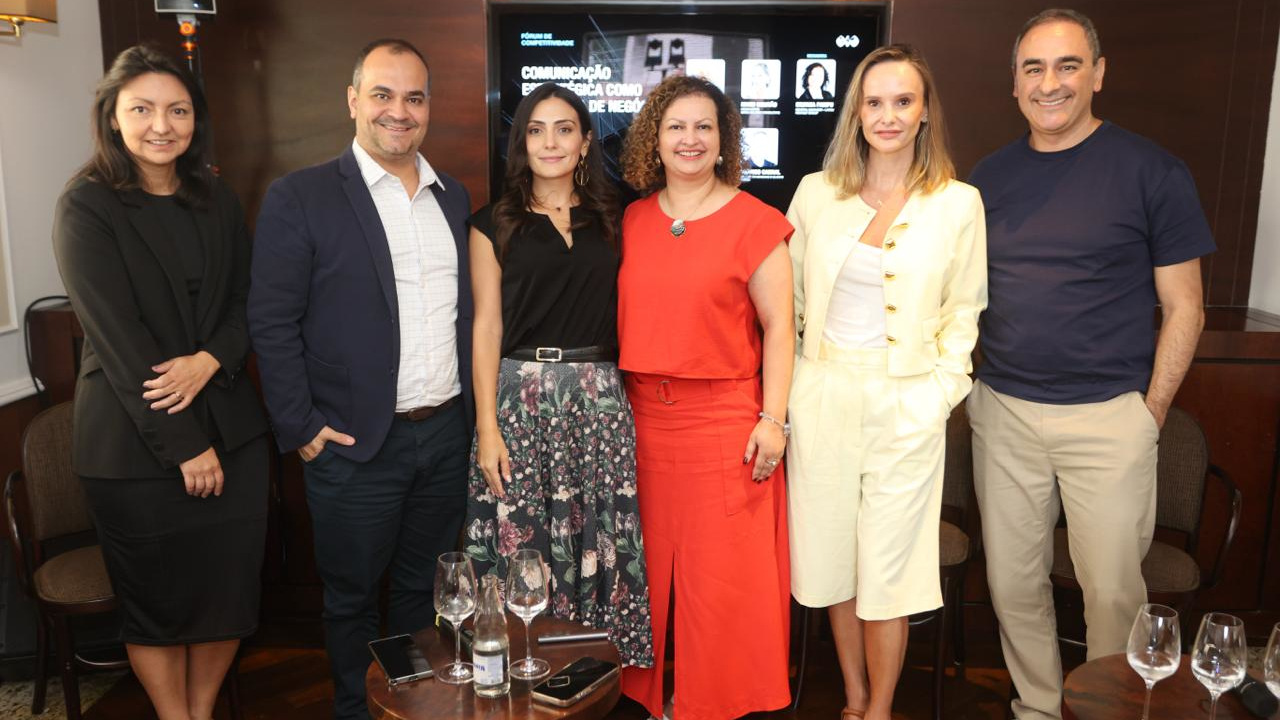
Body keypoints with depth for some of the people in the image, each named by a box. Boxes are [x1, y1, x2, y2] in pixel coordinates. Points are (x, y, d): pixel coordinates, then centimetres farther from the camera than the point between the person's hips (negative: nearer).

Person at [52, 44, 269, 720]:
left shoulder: (217, 200, 8)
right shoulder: (86, 207, -7)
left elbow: (248, 301, 8)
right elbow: (118, 336, -13)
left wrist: (210, 359, -13)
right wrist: (184, 445, -15)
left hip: (230, 428, 4)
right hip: (135, 442, -4)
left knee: (231, 582, 10)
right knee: (157, 596, 10)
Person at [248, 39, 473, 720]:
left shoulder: (454, 197, 9)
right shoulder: (299, 197, -7)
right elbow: (272, 322, -9)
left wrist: (473, 412, 8)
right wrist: (301, 427, -12)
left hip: (447, 435, 4)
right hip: (356, 443, -4)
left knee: (421, 586, 19)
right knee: (351, 595, 13)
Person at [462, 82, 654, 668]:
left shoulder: (609, 219, 11)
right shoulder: (495, 224, 3)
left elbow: (623, 309, 14)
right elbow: (486, 326, 0)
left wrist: (618, 390, 2)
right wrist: (487, 427, -7)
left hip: (599, 396, 2)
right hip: (520, 393, -2)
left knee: (600, 542, 4)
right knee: (522, 541, 0)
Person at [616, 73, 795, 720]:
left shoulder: (753, 222, -4)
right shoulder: (634, 220, 9)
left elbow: (778, 327, -4)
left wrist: (773, 418, -10)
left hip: (725, 417, -4)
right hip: (646, 417, 4)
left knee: (723, 572, 3)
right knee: (653, 565, 13)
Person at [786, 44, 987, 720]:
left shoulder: (959, 202, 0)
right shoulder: (816, 192, 3)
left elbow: (964, 310, 5)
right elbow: (788, 299, 9)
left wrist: (941, 388, -4)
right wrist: (788, 382, 3)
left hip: (906, 404, -2)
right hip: (823, 397, 2)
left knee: (888, 566, 5)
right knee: (834, 557, 12)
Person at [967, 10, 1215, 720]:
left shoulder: (1150, 170, -3)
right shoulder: (991, 175, 7)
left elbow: (1183, 309, -1)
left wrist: (1149, 413, -5)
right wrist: (963, 384, 5)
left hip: (1108, 414, -3)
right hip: (1003, 412, 3)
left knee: (1113, 589, 6)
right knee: (1013, 583, 12)